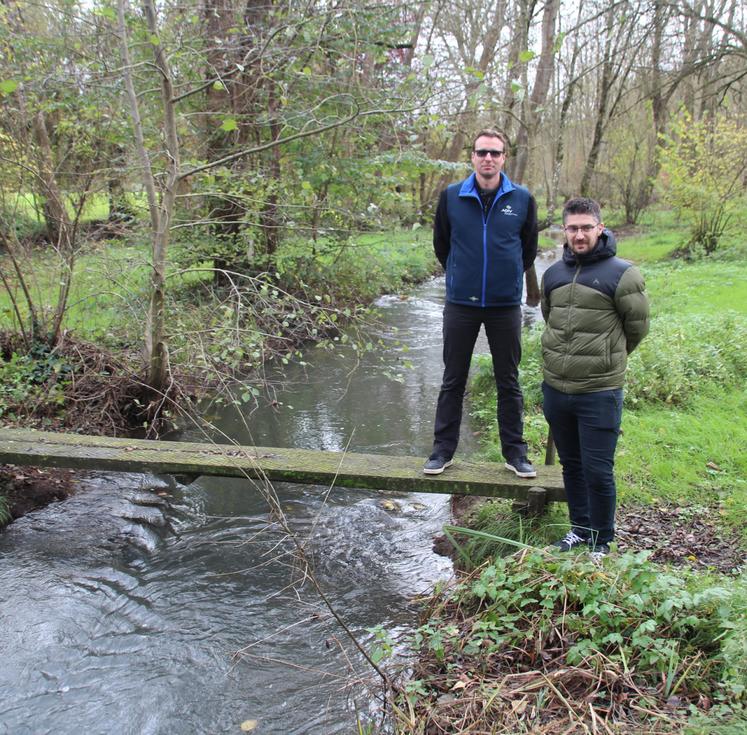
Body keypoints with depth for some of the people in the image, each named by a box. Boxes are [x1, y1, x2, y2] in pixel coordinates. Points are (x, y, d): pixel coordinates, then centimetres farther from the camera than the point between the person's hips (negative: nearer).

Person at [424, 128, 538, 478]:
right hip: (460, 304, 0)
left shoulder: (522, 199, -2)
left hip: (506, 305, 0)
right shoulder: (451, 196, -2)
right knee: (452, 381, 8)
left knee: (509, 383, 9)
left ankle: (515, 452, 21)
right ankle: (443, 450, 19)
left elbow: (528, 248, 11)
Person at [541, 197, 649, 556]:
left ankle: (601, 542, 20)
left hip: (599, 394, -5)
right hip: (555, 388, 5)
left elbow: (637, 328, 0)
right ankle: (580, 528, 35)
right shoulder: (553, 274, 7)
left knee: (598, 471, 1)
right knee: (571, 465, 18)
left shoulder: (622, 275, -10)